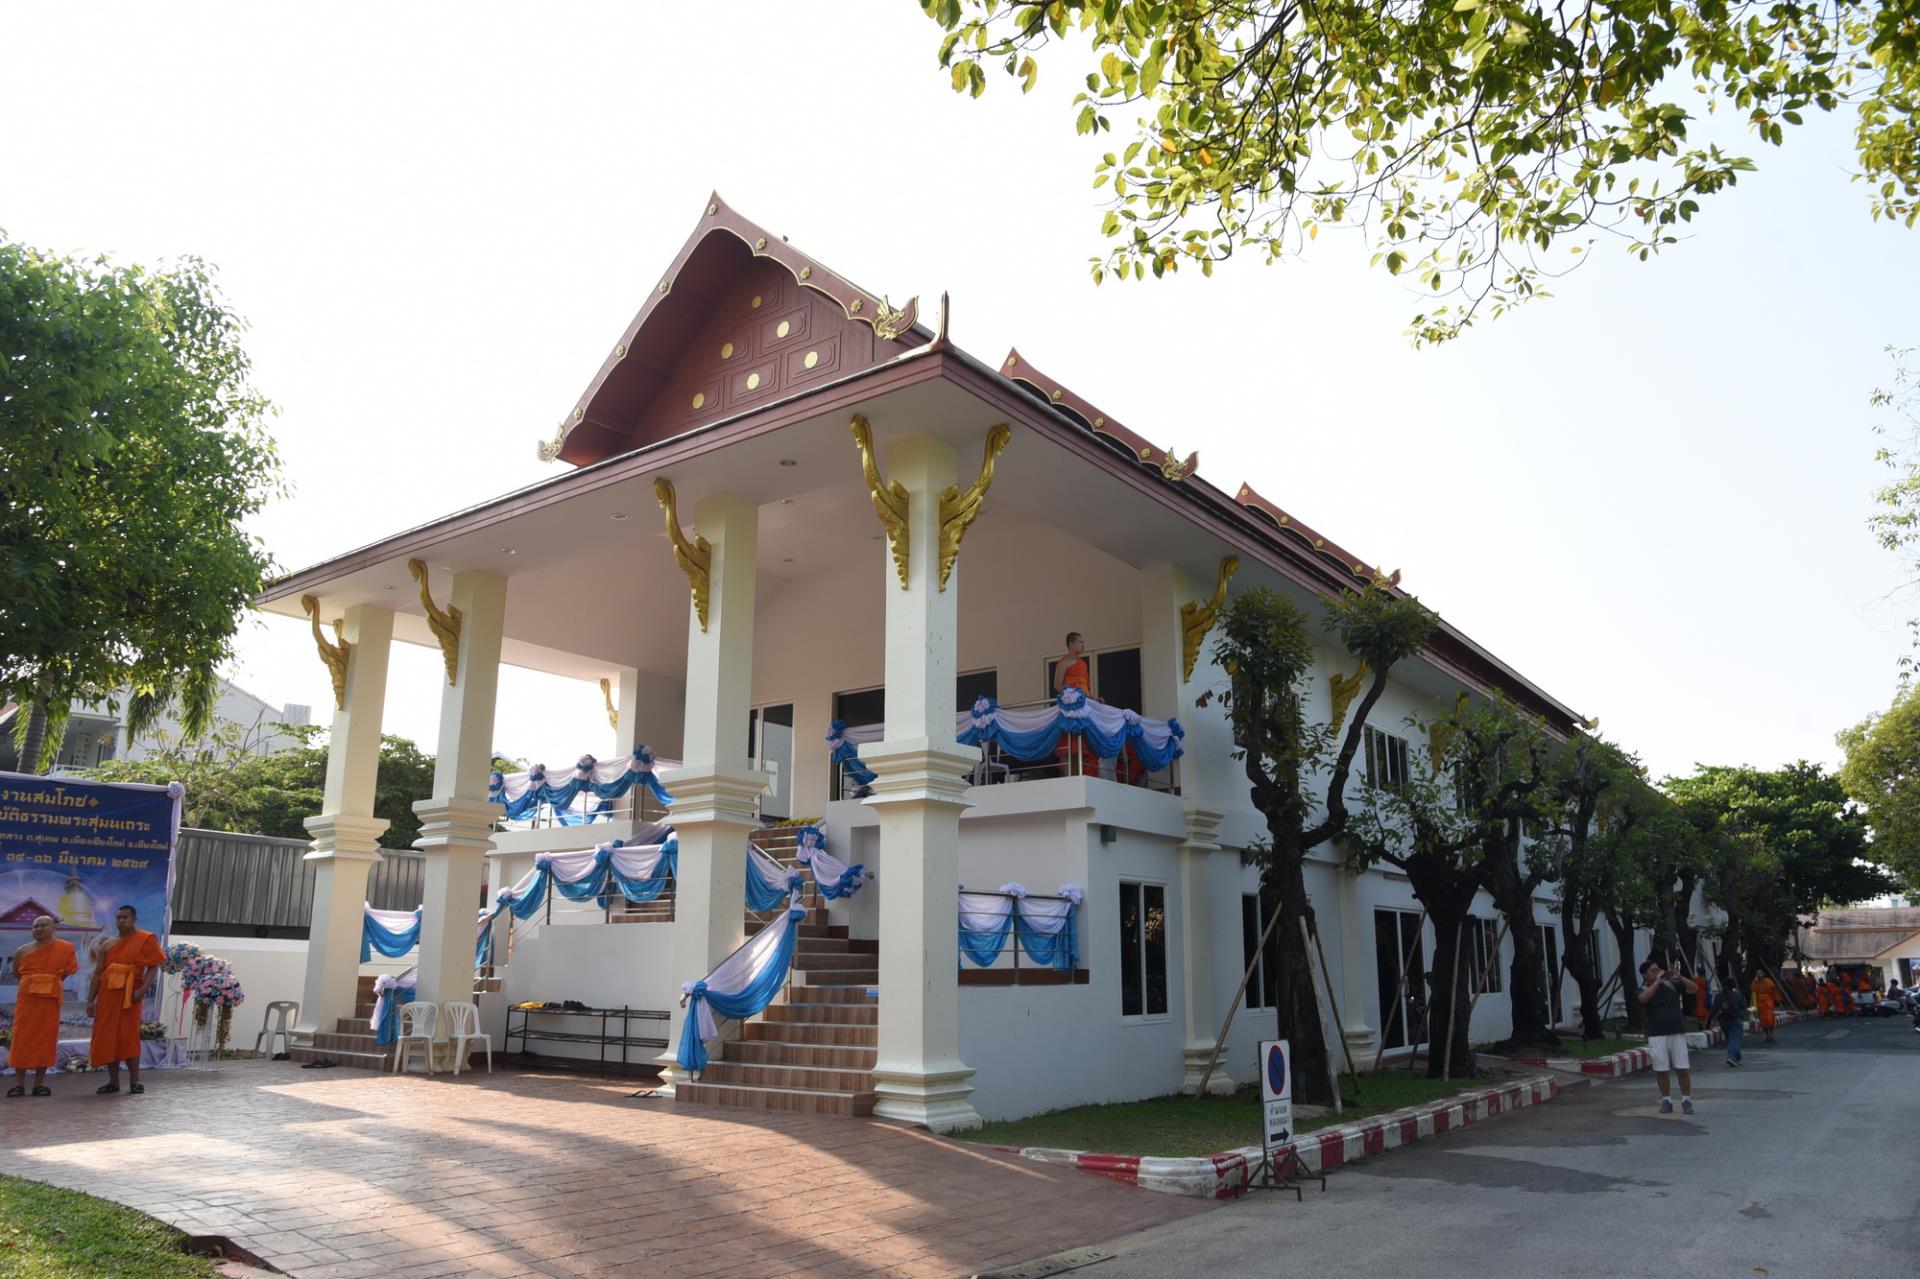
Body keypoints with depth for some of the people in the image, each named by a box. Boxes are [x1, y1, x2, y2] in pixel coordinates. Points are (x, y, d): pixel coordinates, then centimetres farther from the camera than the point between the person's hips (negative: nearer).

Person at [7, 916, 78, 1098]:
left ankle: (39, 1083, 5)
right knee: (21, 1038, -3)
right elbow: (17, 973, 16)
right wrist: (33, 983, 9)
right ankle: (20, 1083, 2)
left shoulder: (66, 949, 3)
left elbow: (67, 971, 8)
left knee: (46, 1039, 0)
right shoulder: (23, 951, 5)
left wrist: (51, 982, 5)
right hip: (27, 997, 1)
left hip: (50, 999, -1)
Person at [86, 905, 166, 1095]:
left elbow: (153, 967, -5)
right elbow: (97, 973, 12)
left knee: (129, 1036, -7)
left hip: (129, 993, -5)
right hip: (107, 993, 5)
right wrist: (90, 1000, 6)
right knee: (107, 1037, 3)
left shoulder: (146, 939, 1)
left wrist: (143, 989, -18)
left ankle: (135, 1080, -2)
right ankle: (113, 1081, 11)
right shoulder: (108, 944, 14)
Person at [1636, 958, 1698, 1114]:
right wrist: (1658, 981, -19)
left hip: (1677, 1033, 1)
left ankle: (1686, 1100, 12)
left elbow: (1694, 989, 2)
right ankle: (1666, 1100, 15)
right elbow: (1644, 999, -22)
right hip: (1657, 1035, -1)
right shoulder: (1644, 990, 1)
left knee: (1682, 1069, 0)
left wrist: (1680, 977, -13)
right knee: (1661, 1070, 3)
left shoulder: (1671, 984, 5)